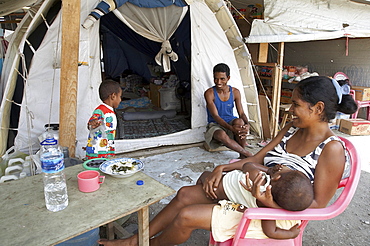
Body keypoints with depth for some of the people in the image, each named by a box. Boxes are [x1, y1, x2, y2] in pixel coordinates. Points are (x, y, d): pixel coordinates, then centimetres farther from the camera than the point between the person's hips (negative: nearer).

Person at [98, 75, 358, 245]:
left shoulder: (332, 149, -18)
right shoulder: (291, 129, 5)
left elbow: (318, 203, -17)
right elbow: (257, 158, 8)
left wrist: (269, 202, -32)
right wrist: (223, 168, -4)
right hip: (248, 190, 8)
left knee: (187, 217, -14)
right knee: (186, 193, -4)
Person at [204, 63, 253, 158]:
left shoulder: (235, 92, -1)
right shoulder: (209, 93, -12)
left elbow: (241, 113, -3)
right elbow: (215, 116, -19)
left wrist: (247, 124, -27)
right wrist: (231, 128, -36)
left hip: (231, 122, 3)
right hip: (215, 125, -2)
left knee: (239, 121, -34)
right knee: (221, 135, -39)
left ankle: (242, 155, -21)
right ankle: (247, 154, -24)